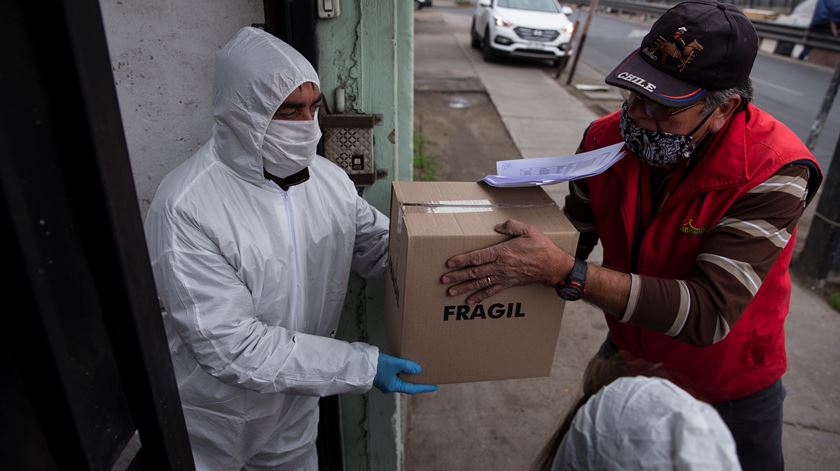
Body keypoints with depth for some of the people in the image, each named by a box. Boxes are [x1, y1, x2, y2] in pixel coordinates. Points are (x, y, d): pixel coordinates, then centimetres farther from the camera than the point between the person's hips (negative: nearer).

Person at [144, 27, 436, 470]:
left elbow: (384, 246, 0)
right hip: (207, 423, -4)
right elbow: (232, 345, -29)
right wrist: (362, 365, -29)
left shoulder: (329, 177, -10)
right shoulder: (187, 208, -28)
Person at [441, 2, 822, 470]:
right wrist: (507, 267, -27)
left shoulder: (772, 172, -31)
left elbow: (709, 314, -38)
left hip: (728, 388, -3)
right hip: (628, 352, 4)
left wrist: (563, 271, -46)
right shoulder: (608, 138, -19)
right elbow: (574, 236, -6)